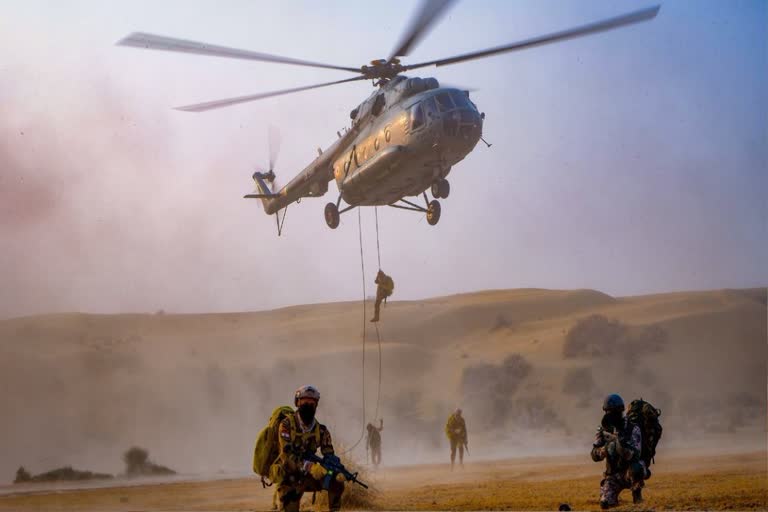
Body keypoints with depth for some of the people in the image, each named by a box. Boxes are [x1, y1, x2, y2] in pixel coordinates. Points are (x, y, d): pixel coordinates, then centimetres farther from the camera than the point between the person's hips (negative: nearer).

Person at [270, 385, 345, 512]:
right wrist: (310, 467, -39)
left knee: (337, 481, -15)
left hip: (307, 476, 4)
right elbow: (287, 454, -25)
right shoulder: (287, 425, -14)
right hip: (289, 479, -4)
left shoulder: (320, 430, -2)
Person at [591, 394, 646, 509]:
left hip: (630, 472, -3)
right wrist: (605, 449, -28)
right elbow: (595, 456, -6)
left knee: (635, 468, -39)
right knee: (605, 504, -19)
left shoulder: (633, 429, -14)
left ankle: (636, 491, -7)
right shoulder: (603, 430, -2)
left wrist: (620, 439, -39)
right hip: (613, 475, 3)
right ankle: (613, 497, 18)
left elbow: (633, 455, -26)